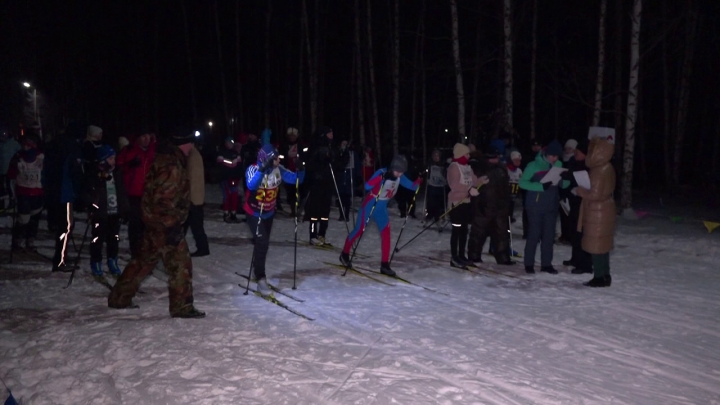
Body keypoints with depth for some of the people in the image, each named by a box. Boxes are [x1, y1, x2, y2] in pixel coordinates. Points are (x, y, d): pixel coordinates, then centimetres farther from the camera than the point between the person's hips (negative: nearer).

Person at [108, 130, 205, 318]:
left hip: (155, 220, 10)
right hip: (165, 223, -10)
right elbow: (164, 199, -25)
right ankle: (182, 306, 4)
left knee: (145, 259, 18)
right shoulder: (172, 165, -20)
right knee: (180, 263, -3)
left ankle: (119, 297, 27)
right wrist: (172, 226, -24)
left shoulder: (167, 158, 11)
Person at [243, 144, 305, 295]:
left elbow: (296, 179, -9)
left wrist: (300, 169, -29)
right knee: (262, 243, -19)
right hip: (254, 213, -5)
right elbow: (251, 186, -44)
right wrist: (262, 168, -51)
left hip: (269, 213, 5)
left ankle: (257, 270, 43)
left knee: (263, 243, 19)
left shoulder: (278, 170, -13)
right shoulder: (253, 169, -25)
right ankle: (261, 280, -9)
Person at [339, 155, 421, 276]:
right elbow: (367, 186, -33)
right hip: (369, 205, -6)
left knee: (386, 233, -3)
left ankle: (384, 265, 2)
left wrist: (419, 180, -20)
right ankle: (344, 254, 23)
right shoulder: (382, 173, -23)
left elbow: (412, 186, 0)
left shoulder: (399, 178, -5)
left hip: (382, 208, 6)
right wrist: (380, 178, -47)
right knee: (359, 230, 1)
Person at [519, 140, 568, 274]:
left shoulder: (559, 165, 6)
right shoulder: (534, 165, -8)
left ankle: (546, 264, 16)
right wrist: (542, 186, -22)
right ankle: (529, 263, 9)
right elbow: (522, 182, -12)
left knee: (549, 235, 7)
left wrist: (561, 179, -18)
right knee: (534, 234, -1)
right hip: (535, 205, -4)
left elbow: (564, 184, 6)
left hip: (551, 206, 5)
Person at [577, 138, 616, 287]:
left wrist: (580, 190, -8)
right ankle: (605, 276, 23)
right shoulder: (607, 168, 8)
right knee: (603, 245, 15)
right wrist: (585, 189, 7)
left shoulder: (599, 171, -21)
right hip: (605, 210, 9)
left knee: (596, 245, -1)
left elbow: (595, 195, -23)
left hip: (597, 213, -9)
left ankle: (599, 277, 4)